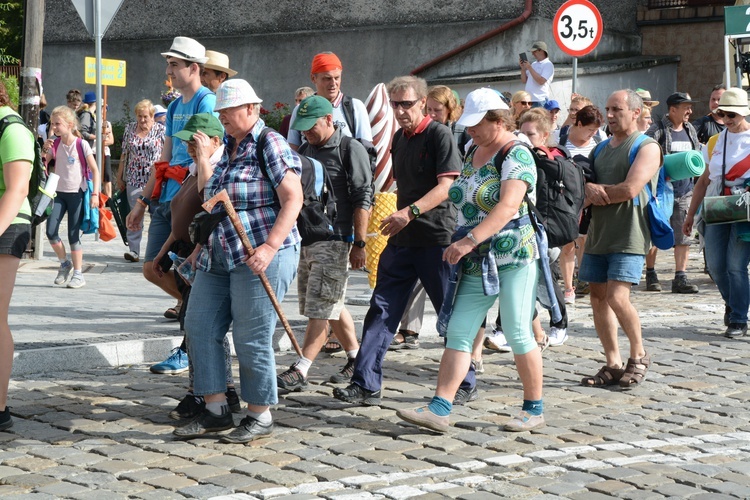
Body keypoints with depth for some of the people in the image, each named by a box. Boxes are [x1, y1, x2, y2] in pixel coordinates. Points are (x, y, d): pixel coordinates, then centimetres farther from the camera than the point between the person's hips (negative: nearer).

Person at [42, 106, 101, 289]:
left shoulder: (82, 145, -8)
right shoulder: (54, 145, 3)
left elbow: (95, 170, -6)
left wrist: (95, 194, -13)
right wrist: (44, 151, -13)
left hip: (77, 193, -4)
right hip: (59, 193, 4)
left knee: (74, 234, -2)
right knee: (50, 230, -9)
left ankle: (78, 274, 8)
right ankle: (64, 263, 14)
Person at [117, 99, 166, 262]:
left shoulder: (161, 130, -1)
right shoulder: (129, 129, 9)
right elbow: (124, 154, 13)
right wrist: (119, 177, 13)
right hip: (134, 180, 2)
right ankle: (133, 250, 1)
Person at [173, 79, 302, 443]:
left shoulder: (270, 145, -9)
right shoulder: (229, 148, 16)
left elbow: (293, 199, -17)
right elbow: (209, 197, 22)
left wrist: (270, 247, -24)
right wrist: (202, 157, 14)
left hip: (259, 259, -9)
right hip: (217, 258, 9)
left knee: (251, 339, -4)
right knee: (199, 328, 5)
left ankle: (260, 417, 10)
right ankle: (215, 410, 15)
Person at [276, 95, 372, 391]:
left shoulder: (350, 150, -8)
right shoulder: (305, 150, 15)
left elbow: (362, 199, -11)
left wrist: (359, 244, -14)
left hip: (335, 240, -8)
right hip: (305, 238, 8)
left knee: (320, 309, -7)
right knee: (332, 306, 14)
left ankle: (300, 372, -9)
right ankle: (356, 359, 26)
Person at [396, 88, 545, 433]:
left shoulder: (516, 155, -11)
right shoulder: (472, 153, 15)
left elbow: (508, 206, -24)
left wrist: (469, 240, -33)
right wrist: (461, 245, 14)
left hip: (514, 257, -8)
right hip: (477, 263, 8)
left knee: (518, 334, -1)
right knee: (458, 333, 0)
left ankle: (535, 410, 13)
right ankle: (439, 409, -2)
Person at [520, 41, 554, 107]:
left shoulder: (548, 65, -4)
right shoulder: (533, 64, 17)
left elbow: (541, 81, -17)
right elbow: (524, 80, 19)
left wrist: (529, 68, -12)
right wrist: (523, 68, 4)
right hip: (528, 99, 7)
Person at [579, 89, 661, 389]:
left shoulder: (647, 147, -5)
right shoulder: (602, 149, 17)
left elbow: (630, 189, -18)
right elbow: (582, 193, 13)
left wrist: (597, 192, -4)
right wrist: (589, 190, -11)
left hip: (628, 237, -7)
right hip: (598, 235, 8)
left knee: (617, 298, -17)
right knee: (598, 299, 5)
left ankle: (639, 356, 4)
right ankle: (613, 365, 14)